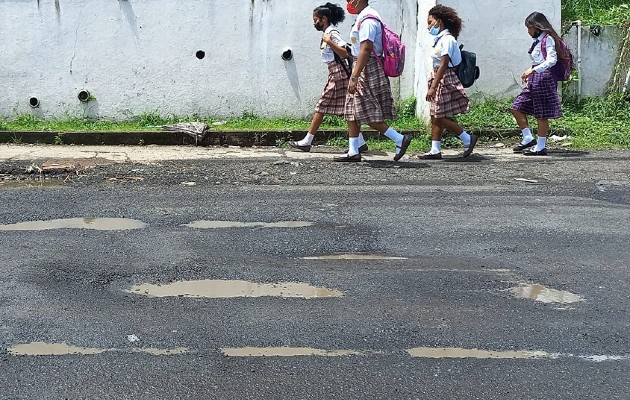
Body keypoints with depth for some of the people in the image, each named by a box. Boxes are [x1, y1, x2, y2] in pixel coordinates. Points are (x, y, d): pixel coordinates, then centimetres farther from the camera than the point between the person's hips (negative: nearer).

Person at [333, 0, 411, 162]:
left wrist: (354, 77, -27)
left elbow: (365, 50, -24)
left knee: (368, 114, -7)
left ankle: (400, 140, 0)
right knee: (352, 113, 10)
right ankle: (353, 152, 14)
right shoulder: (364, 18, 15)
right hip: (363, 69, 10)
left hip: (368, 70, -10)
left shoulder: (367, 20, -17)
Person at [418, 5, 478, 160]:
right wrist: (433, 85, 14)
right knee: (435, 117, 8)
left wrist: (433, 86, -22)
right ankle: (435, 150, 11)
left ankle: (468, 139, 4)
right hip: (439, 79, 10)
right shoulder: (440, 39, 14)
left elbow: (443, 65, -19)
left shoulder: (447, 39, -14)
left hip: (445, 80, -10)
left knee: (440, 118, -7)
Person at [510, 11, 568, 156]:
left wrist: (533, 70, -28)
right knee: (517, 108, 6)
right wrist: (529, 72, 14)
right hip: (534, 79, 10)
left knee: (541, 115, -3)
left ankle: (541, 147, 5)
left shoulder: (547, 39, -10)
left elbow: (552, 60, -21)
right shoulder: (537, 41, 16)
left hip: (544, 77, -10)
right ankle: (528, 138, 12)